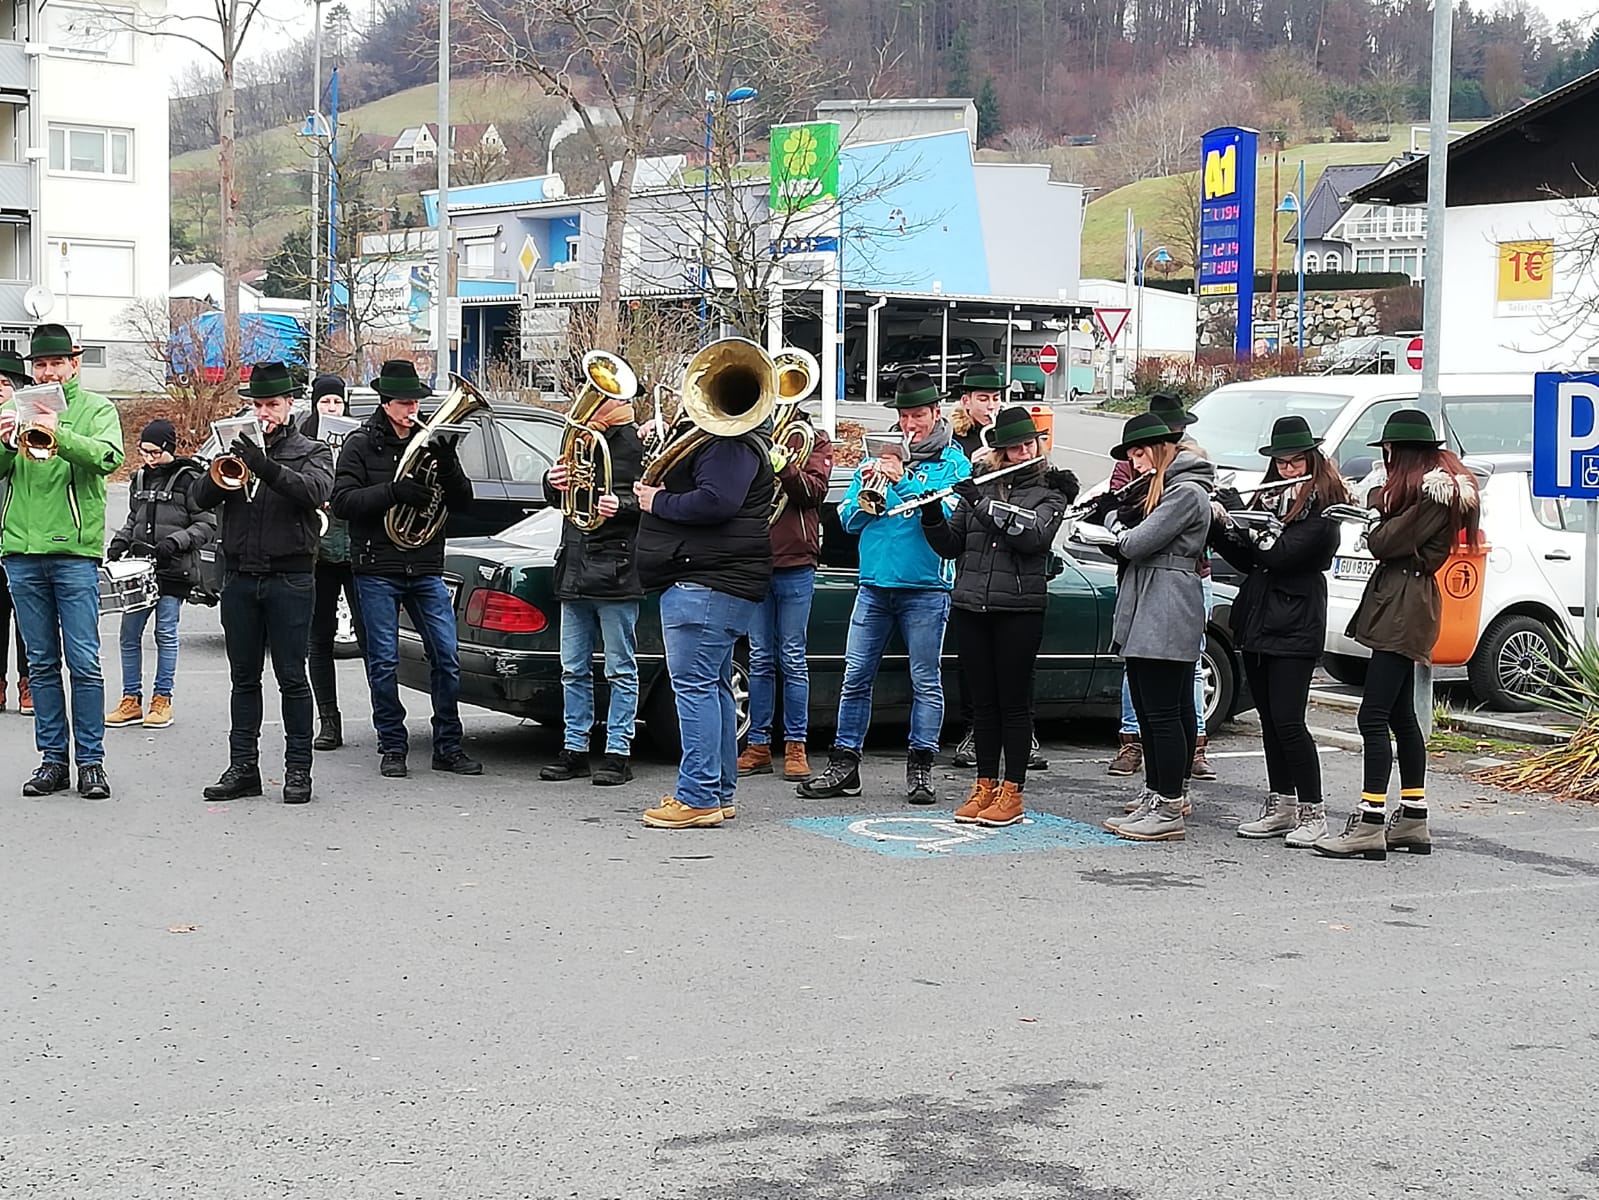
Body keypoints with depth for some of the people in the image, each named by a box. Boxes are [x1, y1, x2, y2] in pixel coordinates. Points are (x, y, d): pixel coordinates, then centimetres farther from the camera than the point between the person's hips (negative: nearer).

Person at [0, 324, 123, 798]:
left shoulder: (96, 409, 4)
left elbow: (109, 456, -15)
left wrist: (60, 435, -31)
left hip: (75, 550, -4)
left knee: (84, 662, -4)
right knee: (42, 663, 8)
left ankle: (91, 761, 3)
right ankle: (54, 760, 14)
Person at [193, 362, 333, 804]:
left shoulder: (311, 452, 5)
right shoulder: (238, 448, 14)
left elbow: (315, 490, -17)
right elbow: (200, 498, 2)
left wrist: (265, 467, -31)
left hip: (289, 578, -4)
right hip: (239, 576, 4)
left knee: (292, 678, -1)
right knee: (243, 679, 8)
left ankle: (298, 769, 3)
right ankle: (243, 767, 12)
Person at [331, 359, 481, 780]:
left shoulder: (430, 441, 11)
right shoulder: (361, 445, 1)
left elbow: (463, 500, 6)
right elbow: (343, 501, -9)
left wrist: (448, 467, -13)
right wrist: (394, 492, -21)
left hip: (426, 569, 3)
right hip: (377, 569, -3)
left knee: (447, 658, 0)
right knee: (384, 662, 1)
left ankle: (448, 747, 9)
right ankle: (392, 747, 11)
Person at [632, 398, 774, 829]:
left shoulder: (730, 446, -13)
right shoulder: (711, 440, 23)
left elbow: (717, 501, -27)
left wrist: (658, 502, -15)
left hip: (706, 584, -12)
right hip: (706, 580, 12)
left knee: (694, 683, -12)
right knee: (712, 686, 15)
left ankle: (698, 798, -13)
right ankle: (720, 793, 22)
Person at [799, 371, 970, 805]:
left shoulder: (952, 461, 4)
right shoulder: (880, 455, 14)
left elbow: (948, 513, -14)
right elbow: (848, 520, 11)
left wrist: (902, 480, -21)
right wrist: (868, 487, -9)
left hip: (925, 586, -3)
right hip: (875, 582, 4)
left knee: (925, 681, 0)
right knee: (855, 676, 2)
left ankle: (920, 768, 7)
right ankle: (844, 765, 7)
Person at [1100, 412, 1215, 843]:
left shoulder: (1187, 492, -11)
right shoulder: (1162, 489, 22)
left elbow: (1138, 543, -17)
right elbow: (1131, 545, 18)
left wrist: (1116, 532, 3)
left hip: (1165, 616, -10)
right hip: (1146, 615, 10)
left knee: (1163, 714, -8)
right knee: (1149, 713, 12)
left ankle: (1169, 812, -6)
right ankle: (1155, 799, 19)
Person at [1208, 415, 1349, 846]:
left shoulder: (1323, 507, -8)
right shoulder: (1270, 497, 15)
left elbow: (1280, 554, -19)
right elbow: (1247, 559, 14)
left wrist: (1228, 523, -15)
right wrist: (1218, 525, 0)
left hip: (1295, 626, -8)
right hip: (1256, 619, 8)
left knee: (1287, 721, -11)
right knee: (1269, 719, 11)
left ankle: (1312, 813, -5)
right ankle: (1281, 805, 19)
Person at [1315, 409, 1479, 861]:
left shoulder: (1434, 491, -14)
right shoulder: (1433, 484, 19)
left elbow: (1387, 543, -16)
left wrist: (1374, 533, 3)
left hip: (1404, 607, -11)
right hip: (1400, 606, 11)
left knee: (1373, 717, -13)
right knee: (1401, 715, 15)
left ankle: (1370, 826, -15)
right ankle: (1413, 820, 20)